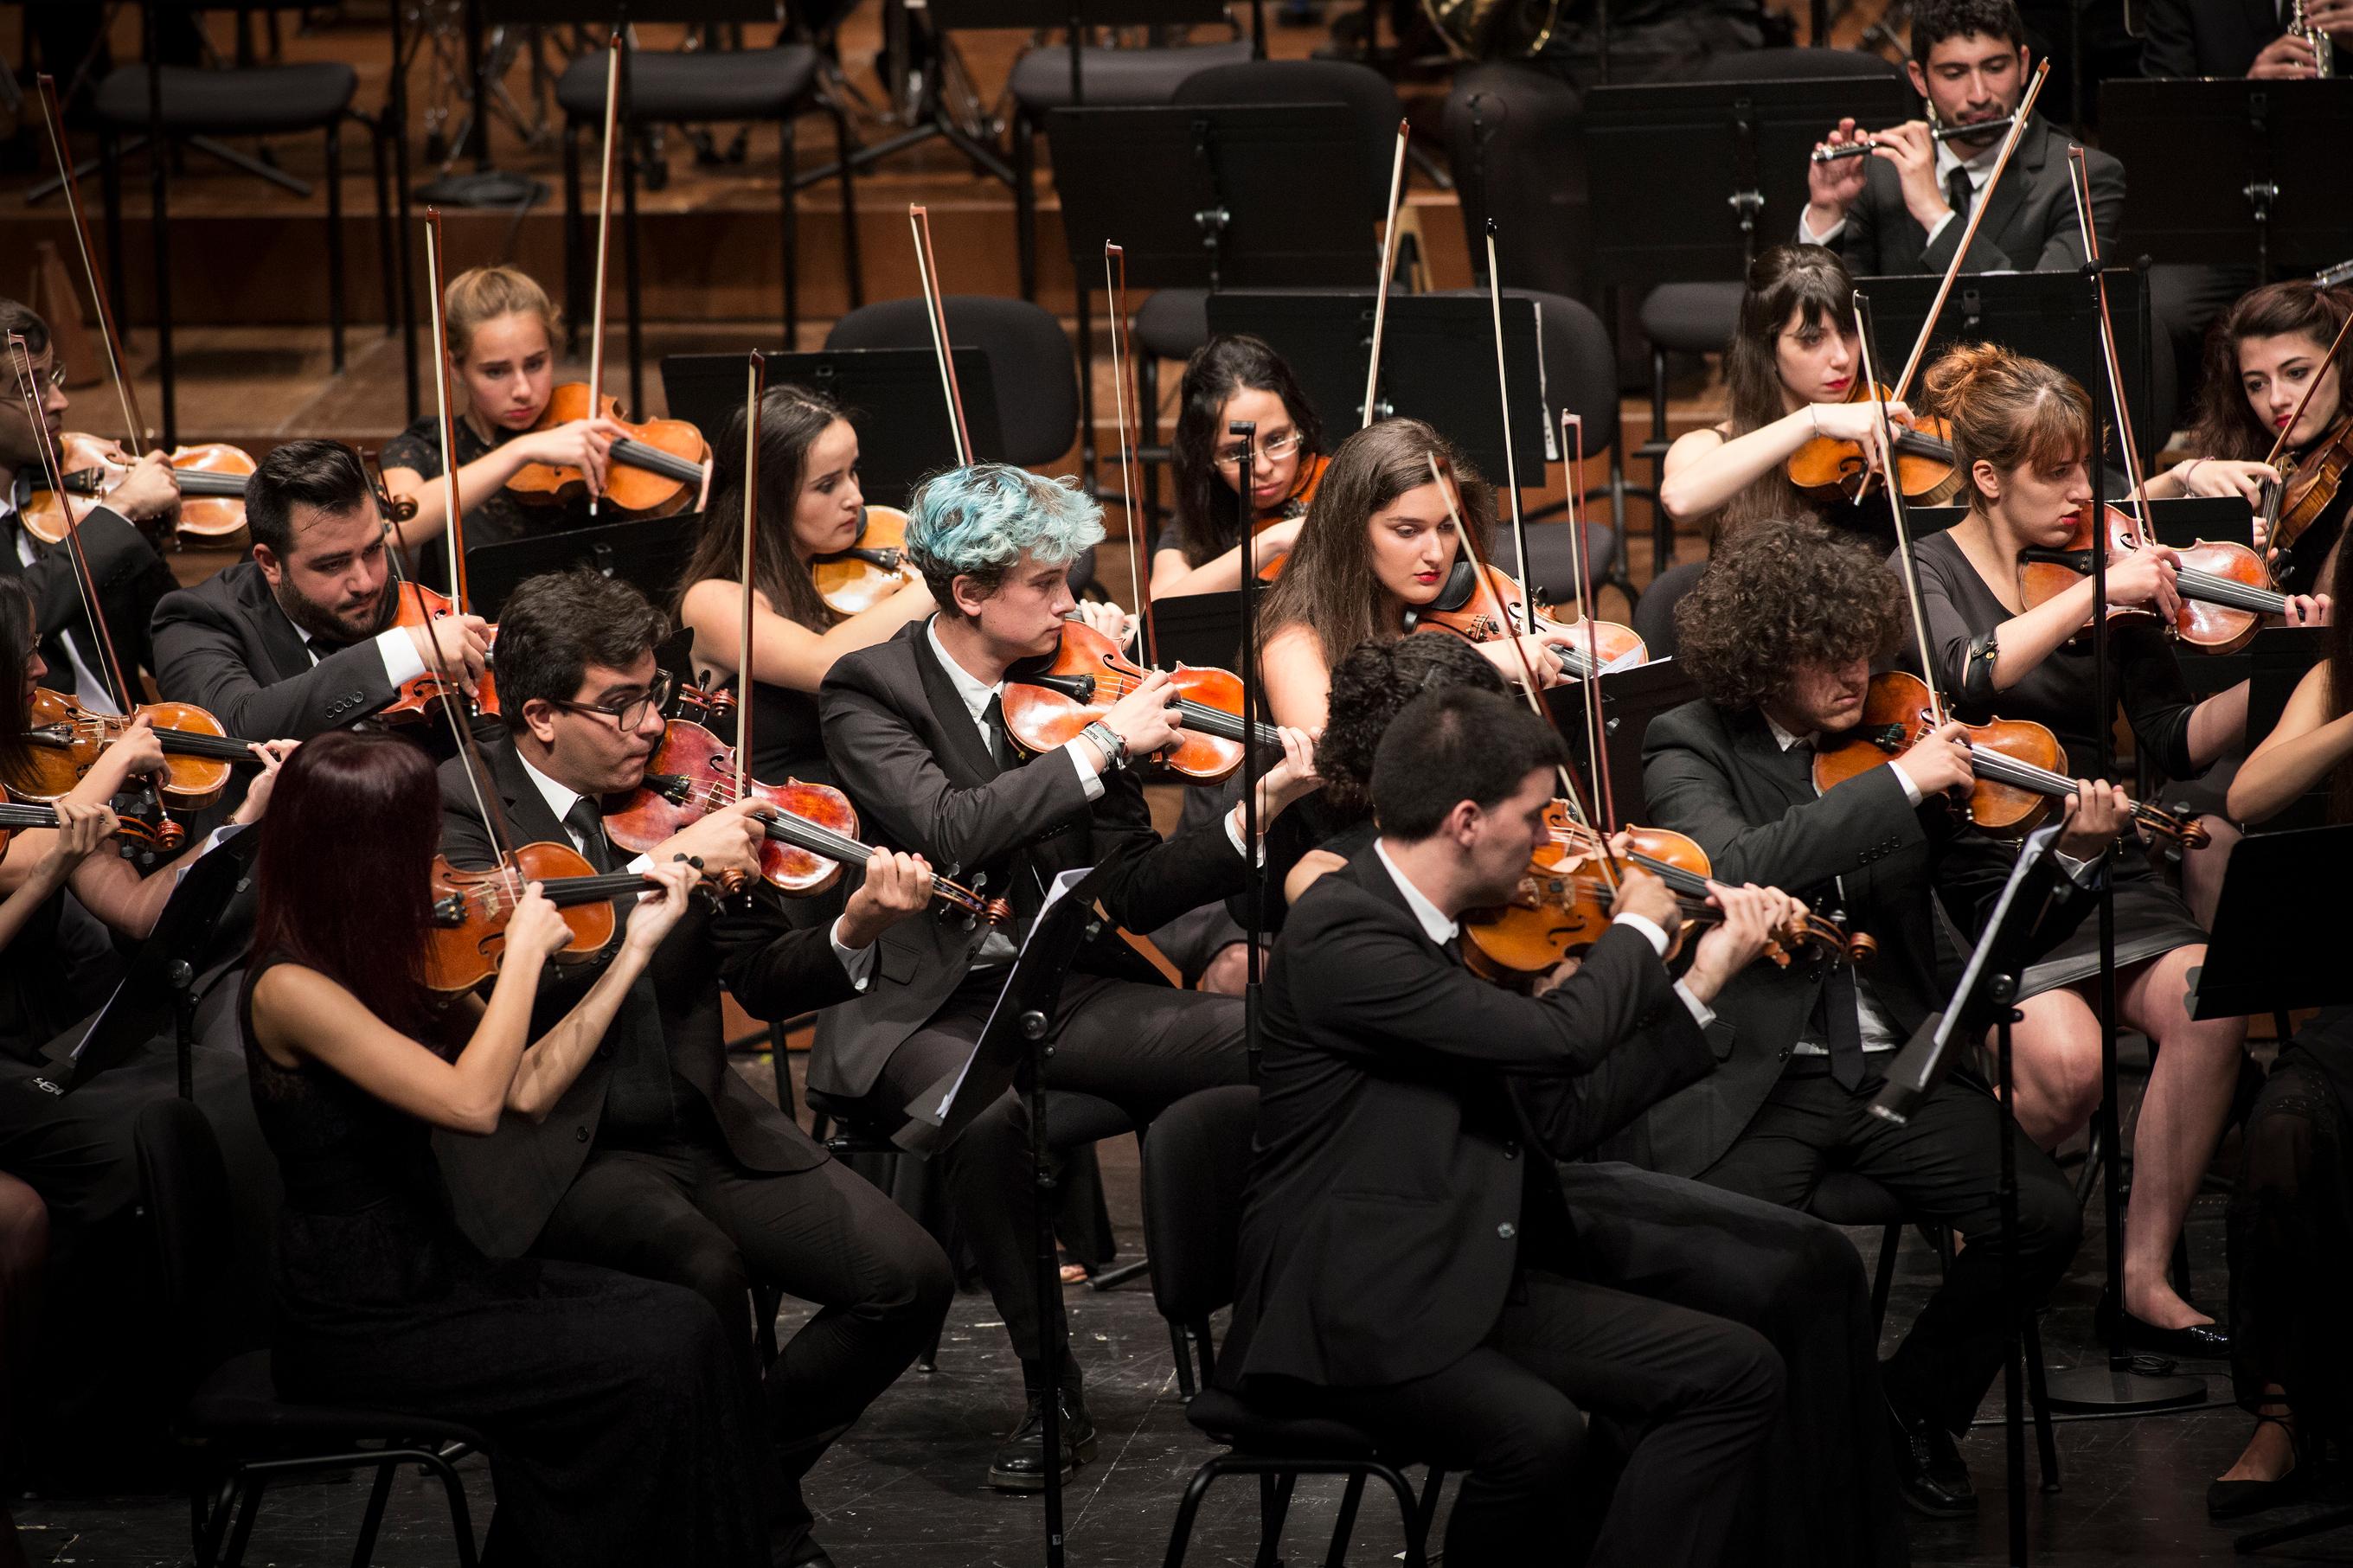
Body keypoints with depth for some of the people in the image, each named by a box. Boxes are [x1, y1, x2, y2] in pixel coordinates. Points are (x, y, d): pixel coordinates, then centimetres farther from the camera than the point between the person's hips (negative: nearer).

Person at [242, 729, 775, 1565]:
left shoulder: (387, 963, 7)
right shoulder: (290, 988, -20)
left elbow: (526, 1090, 9)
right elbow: (472, 1103, -26)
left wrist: (636, 946, 10)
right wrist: (525, 949, -16)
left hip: (428, 1271, 8)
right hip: (355, 1328, -8)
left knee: (678, 1322, -10)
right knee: (652, 1359, -17)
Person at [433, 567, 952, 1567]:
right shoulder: (458, 809, -6)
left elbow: (761, 981, 9)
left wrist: (852, 935, -12)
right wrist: (659, 866, -29)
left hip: (699, 1127, 5)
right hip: (561, 1149, -5)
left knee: (906, 1277, -14)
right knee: (706, 1267, -33)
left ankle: (753, 1472, 10)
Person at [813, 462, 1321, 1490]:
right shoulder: (870, 690, -5)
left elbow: (1127, 894, 5)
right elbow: (948, 829, -24)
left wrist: (1256, 817, -9)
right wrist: (1104, 744, -21)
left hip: (1060, 991, 4)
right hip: (922, 1011, -4)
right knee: (984, 1111, -39)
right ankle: (1051, 1394, -20)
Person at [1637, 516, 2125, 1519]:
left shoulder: (1897, 742, 9)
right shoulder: (1689, 751, 0)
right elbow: (1733, 869, -23)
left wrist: (2074, 861, -12)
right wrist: (1899, 785, -23)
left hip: (1887, 1063, 4)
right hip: (1747, 1079, -4)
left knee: (2043, 1216, -18)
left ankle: (1915, 1403, 8)